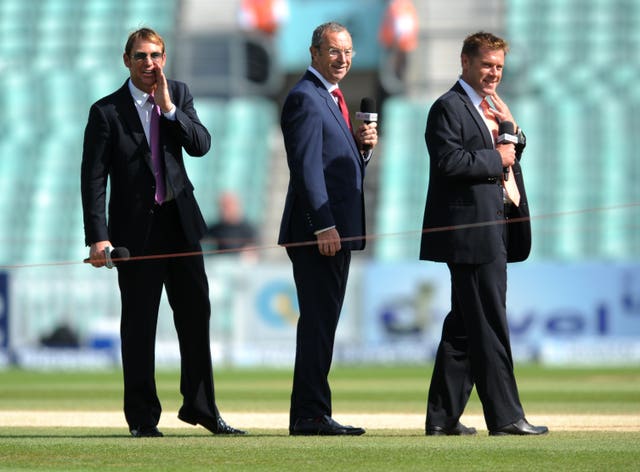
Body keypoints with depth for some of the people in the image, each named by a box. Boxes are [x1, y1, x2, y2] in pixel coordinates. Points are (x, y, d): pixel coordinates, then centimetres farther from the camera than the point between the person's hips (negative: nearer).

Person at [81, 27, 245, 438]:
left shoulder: (179, 95, 7)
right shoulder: (107, 111, -6)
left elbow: (201, 145, -4)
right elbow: (94, 177, -8)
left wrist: (169, 109, -16)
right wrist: (97, 236, -16)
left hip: (180, 221, 4)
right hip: (136, 228, -4)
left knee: (196, 313, 8)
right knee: (139, 323, 1)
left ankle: (200, 406, 20)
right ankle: (142, 417, 8)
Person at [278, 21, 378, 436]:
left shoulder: (331, 98, 20)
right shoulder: (304, 98, -11)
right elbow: (306, 166, -18)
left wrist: (363, 145, 4)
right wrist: (323, 226, -22)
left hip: (335, 230, 10)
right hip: (317, 230, -10)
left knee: (322, 322, 10)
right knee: (318, 321, -10)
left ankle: (311, 414, 13)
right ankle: (310, 414, -9)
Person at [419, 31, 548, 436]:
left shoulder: (489, 109, 21)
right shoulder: (449, 107, -8)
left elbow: (510, 160, 20)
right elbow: (448, 160, -20)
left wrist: (512, 128, 3)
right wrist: (496, 158, -14)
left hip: (494, 232, 10)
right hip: (471, 231, -10)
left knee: (464, 328, 12)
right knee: (489, 328, -8)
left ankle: (443, 416, 16)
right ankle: (505, 417, -7)